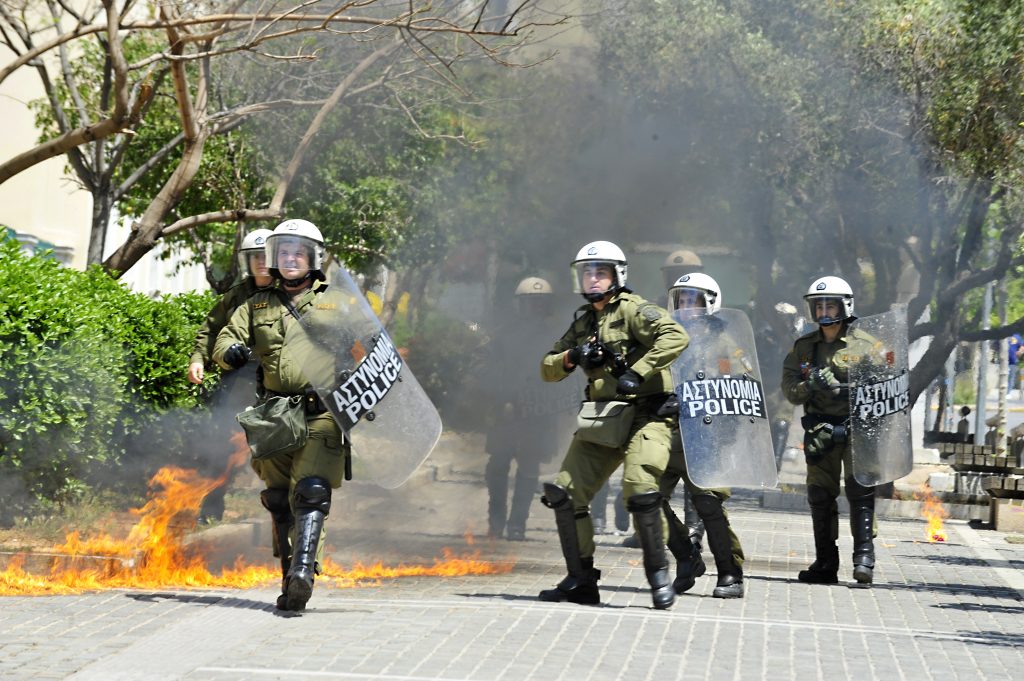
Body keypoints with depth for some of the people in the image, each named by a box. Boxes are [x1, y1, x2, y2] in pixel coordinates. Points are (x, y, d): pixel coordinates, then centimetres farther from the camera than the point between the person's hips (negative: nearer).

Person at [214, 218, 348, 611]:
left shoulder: (335, 302, 14)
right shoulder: (256, 306, 19)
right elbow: (224, 342, 12)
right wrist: (233, 351, -12)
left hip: (321, 414, -3)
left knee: (311, 492, -20)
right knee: (279, 501, 6)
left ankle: (303, 572, -31)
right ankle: (289, 577, 15)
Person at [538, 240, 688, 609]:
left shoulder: (632, 310, -6)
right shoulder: (583, 320, 17)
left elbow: (676, 336, -23)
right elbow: (547, 368, 18)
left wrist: (637, 372, -26)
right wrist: (572, 358, -4)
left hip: (645, 415, -8)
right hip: (602, 421, 8)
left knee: (639, 490, -26)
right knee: (564, 493, 1)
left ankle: (658, 573, -9)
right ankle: (581, 581, 10)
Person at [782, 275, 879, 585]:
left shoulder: (864, 346, 0)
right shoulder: (803, 347, 11)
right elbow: (790, 388, 4)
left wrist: (839, 388, -20)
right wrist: (808, 386, -17)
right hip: (820, 429, 4)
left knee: (860, 490, -12)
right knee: (820, 495, 6)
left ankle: (864, 556, -12)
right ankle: (825, 563, 13)